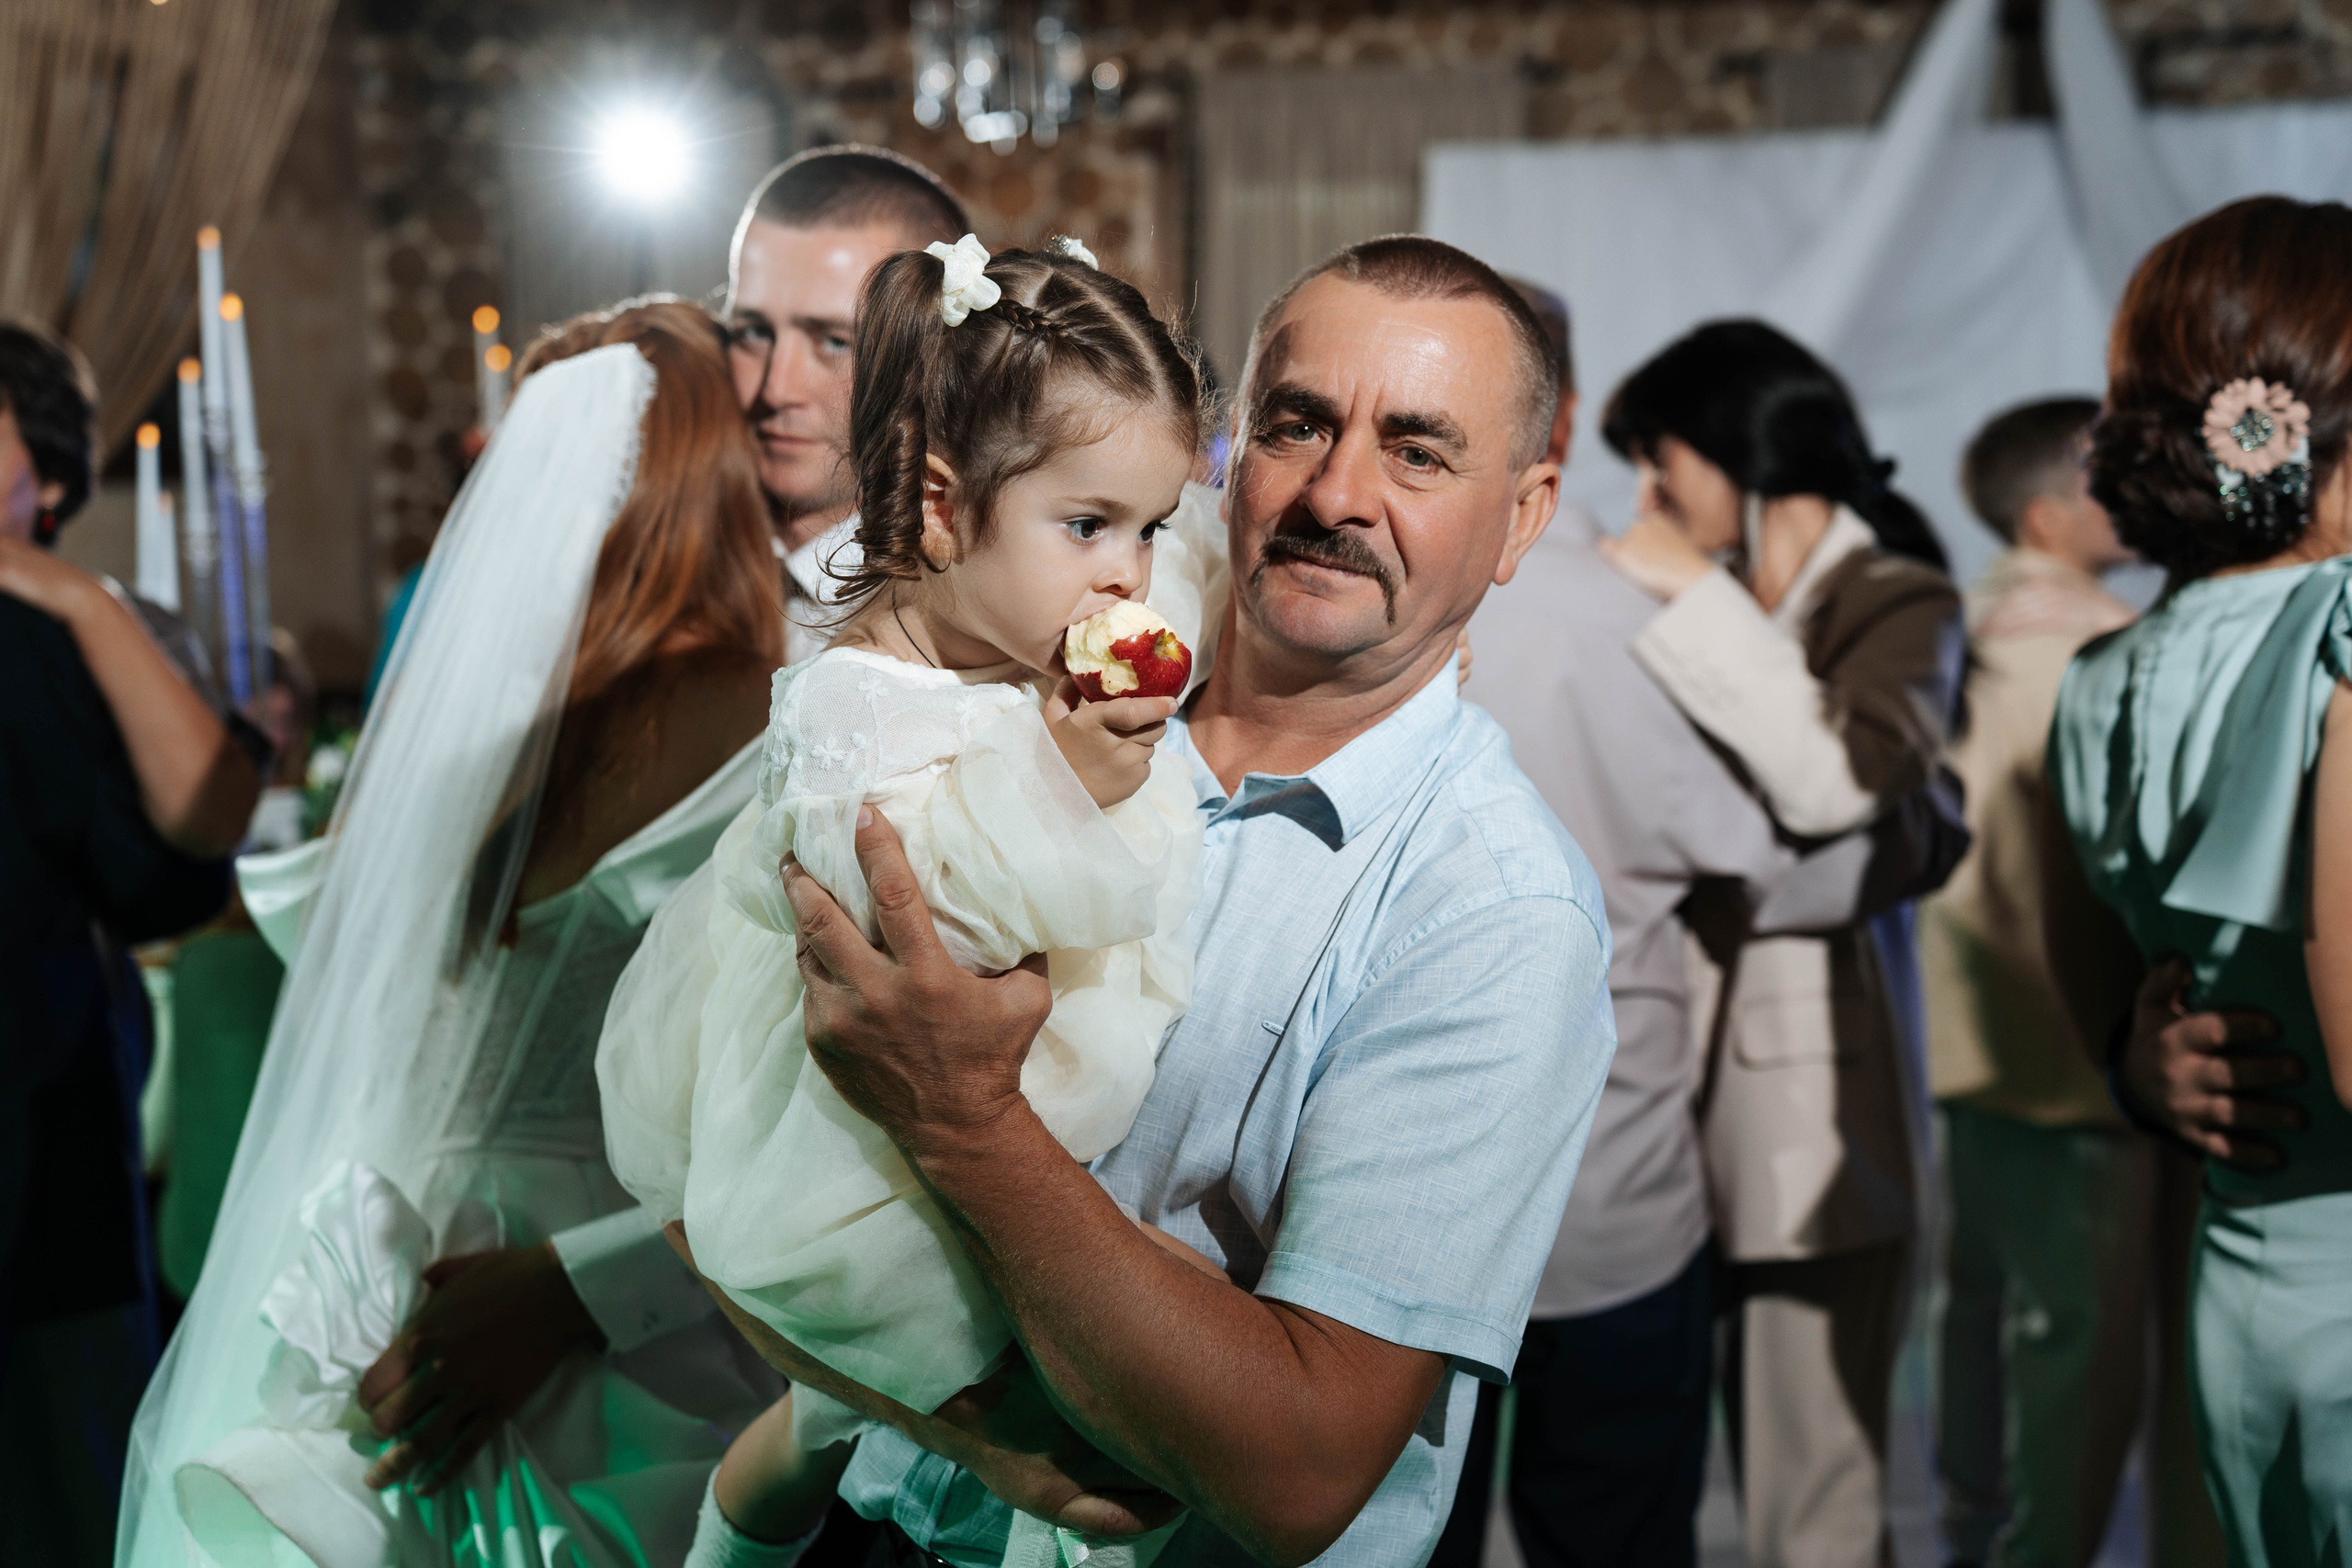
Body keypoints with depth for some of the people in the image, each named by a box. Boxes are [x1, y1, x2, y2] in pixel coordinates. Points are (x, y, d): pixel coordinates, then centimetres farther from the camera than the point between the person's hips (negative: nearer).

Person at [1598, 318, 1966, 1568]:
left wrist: (1695, 597, -15)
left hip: (1811, 1101, -6)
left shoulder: (1898, 606, -2)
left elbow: (1837, 776, -23)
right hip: (1688, 1086, 6)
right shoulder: (1728, 616, 14)